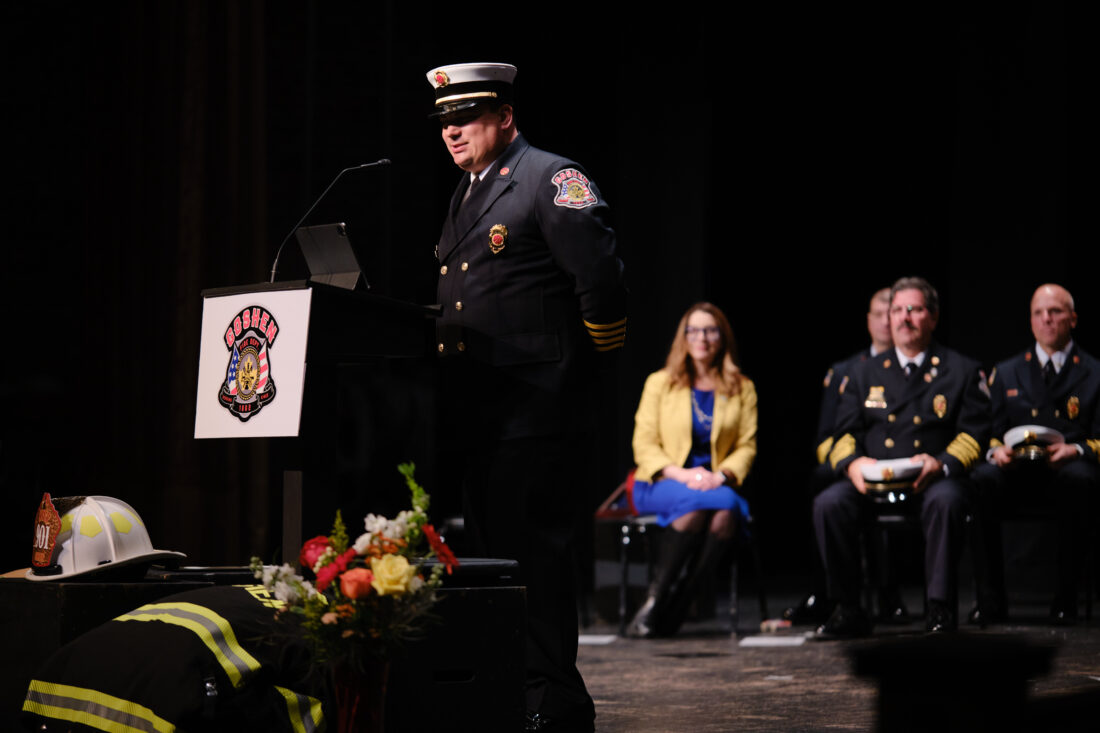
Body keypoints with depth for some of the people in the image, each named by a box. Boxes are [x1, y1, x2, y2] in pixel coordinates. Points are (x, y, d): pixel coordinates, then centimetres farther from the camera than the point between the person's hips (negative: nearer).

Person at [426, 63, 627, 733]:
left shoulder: (552, 179, -8)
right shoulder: (468, 194, 20)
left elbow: (604, 285, -13)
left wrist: (579, 374, -5)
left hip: (535, 407, -9)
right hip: (475, 412, 9)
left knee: (532, 550, -9)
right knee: (491, 549, 11)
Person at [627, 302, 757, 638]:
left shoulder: (742, 388, 13)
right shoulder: (660, 383, 8)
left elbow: (747, 446, 7)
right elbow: (644, 445, 2)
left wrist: (721, 476, -14)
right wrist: (682, 475, -15)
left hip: (716, 484, 2)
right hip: (662, 484, -2)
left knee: (726, 513, -35)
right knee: (696, 503, -38)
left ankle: (674, 606, -28)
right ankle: (658, 594, -27)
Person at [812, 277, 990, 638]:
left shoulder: (961, 370, 11)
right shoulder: (868, 372, 20)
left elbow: (974, 434, 1)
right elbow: (844, 433, 13)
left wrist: (941, 464, -19)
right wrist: (852, 463, -11)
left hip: (933, 478, -3)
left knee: (946, 500, -38)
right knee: (828, 504, -27)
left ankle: (940, 608, -29)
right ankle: (848, 610, -17)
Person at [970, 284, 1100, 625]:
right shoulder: (1005, 373, 22)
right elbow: (989, 432, 16)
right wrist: (996, 450, -9)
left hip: (1068, 471, -2)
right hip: (1017, 474, 2)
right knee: (981, 480, -33)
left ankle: (1066, 597, -28)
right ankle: (990, 598, -27)